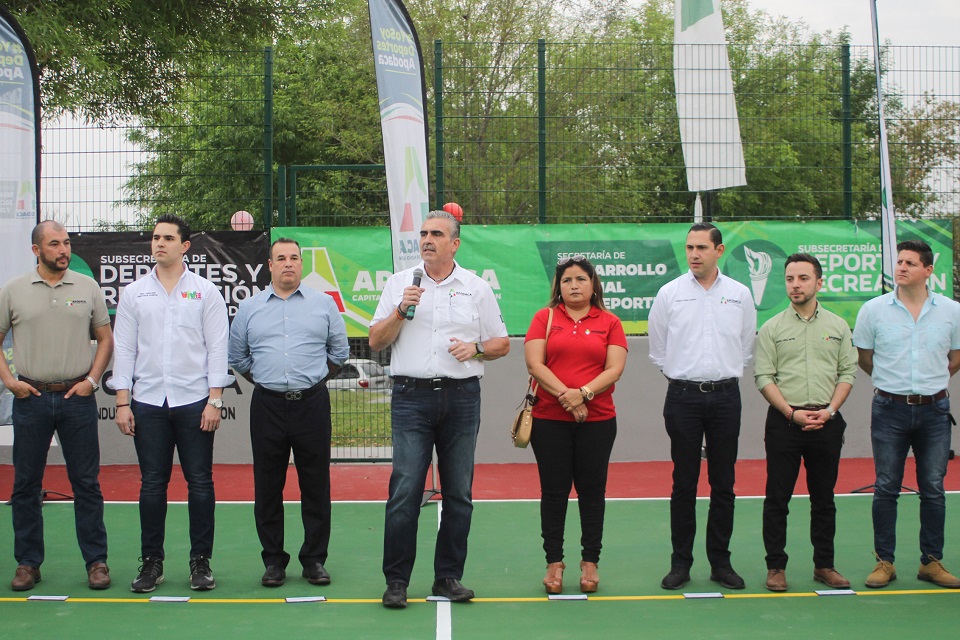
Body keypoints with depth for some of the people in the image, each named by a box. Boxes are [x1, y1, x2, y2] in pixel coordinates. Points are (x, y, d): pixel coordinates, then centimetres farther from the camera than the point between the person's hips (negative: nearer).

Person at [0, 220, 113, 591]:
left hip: (77, 397, 0)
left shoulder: (87, 288, 5)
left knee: (86, 483, 3)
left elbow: (105, 339, 10)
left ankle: (96, 561, 11)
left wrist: (92, 379, -1)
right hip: (30, 398, 0)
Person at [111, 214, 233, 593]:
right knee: (152, 485, 4)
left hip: (194, 402, -1)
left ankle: (201, 562, 10)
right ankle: (151, 562, 14)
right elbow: (124, 349, 8)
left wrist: (215, 400, -7)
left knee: (200, 483, 1)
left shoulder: (205, 292, 4)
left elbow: (217, 348, 1)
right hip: (147, 403, 2)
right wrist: (122, 403, 1)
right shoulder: (134, 293, 9)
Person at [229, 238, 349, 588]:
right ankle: (273, 560, 14)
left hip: (312, 404, -1)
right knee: (267, 487, 4)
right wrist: (265, 380, 12)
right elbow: (237, 356, 16)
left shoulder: (323, 304, 7)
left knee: (316, 486, 2)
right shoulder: (249, 307, 9)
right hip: (267, 407, 1)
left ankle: (315, 559, 11)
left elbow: (339, 352, 13)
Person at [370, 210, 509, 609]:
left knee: (459, 494, 4)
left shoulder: (477, 288, 9)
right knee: (404, 491, -7)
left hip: (461, 398, 1)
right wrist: (402, 311, -8)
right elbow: (375, 341, 6)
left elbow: (501, 344, 11)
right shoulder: (399, 283, 9)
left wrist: (476, 348, -8)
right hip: (411, 396, -1)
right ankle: (396, 580, 2)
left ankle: (449, 577, 15)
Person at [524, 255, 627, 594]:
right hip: (549, 420, 0)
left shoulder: (610, 322, 6)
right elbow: (535, 364, -4)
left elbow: (614, 369, -3)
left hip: (598, 420, 0)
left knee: (592, 491, 6)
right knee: (554, 491, 4)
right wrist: (564, 395, -15)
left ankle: (590, 561, 17)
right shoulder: (545, 318, 6)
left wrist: (583, 393, -17)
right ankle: (554, 563, 14)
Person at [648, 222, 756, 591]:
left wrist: (726, 376, 11)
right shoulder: (669, 293, 2)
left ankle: (720, 562, 15)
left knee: (723, 484, 5)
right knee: (684, 484, 2)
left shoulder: (740, 294, 6)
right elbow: (657, 349, 10)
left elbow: (747, 346, 14)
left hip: (725, 396, 1)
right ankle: (680, 563, 10)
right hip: (683, 397, -1)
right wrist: (680, 375, 10)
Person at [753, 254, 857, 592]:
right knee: (777, 498, 1)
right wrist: (792, 413, -11)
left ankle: (824, 565, 19)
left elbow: (847, 372, 7)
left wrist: (829, 410, -7)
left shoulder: (838, 326, 9)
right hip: (784, 422, -2)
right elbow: (764, 377, -2)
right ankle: (776, 566, 10)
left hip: (827, 422, 2)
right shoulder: (772, 328, 3)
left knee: (824, 498, 9)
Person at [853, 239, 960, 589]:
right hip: (890, 409, -1)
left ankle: (932, 561, 18)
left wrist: (931, 383, 13)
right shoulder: (873, 309, -2)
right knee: (886, 489, 3)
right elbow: (864, 357, 10)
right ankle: (884, 561, 11)